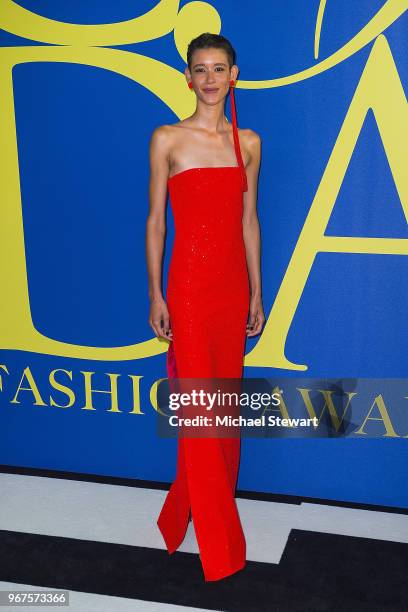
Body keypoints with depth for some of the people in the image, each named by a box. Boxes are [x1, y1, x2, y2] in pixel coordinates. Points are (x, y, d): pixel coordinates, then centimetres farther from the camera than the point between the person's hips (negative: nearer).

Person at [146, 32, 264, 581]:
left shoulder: (249, 143, 8)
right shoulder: (167, 140, -2)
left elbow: (248, 220, 11)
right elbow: (155, 221, -2)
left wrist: (256, 291, 10)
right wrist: (155, 295, -6)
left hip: (234, 283, 4)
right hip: (189, 283, -4)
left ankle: (204, 502, 31)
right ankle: (218, 545, 10)